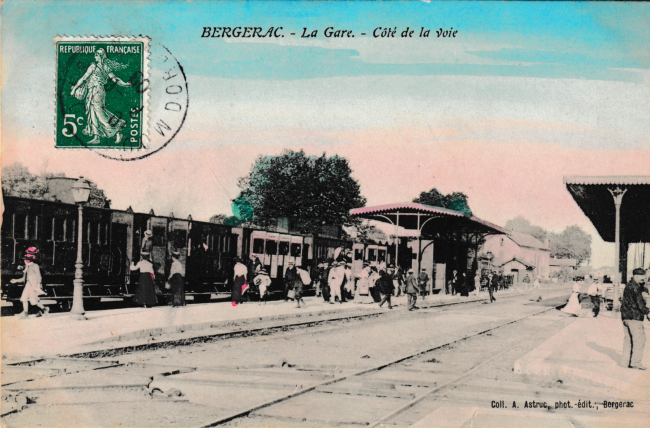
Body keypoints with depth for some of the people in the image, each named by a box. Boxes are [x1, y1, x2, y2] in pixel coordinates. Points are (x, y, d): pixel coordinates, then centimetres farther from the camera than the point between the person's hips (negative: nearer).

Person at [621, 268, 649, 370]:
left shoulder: (628, 285, 18)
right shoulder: (635, 287, -13)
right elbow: (639, 302, -17)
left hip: (625, 316, 10)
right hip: (634, 316, -10)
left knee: (628, 338, 13)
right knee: (639, 339, -6)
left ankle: (626, 361, 15)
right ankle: (635, 362, -7)